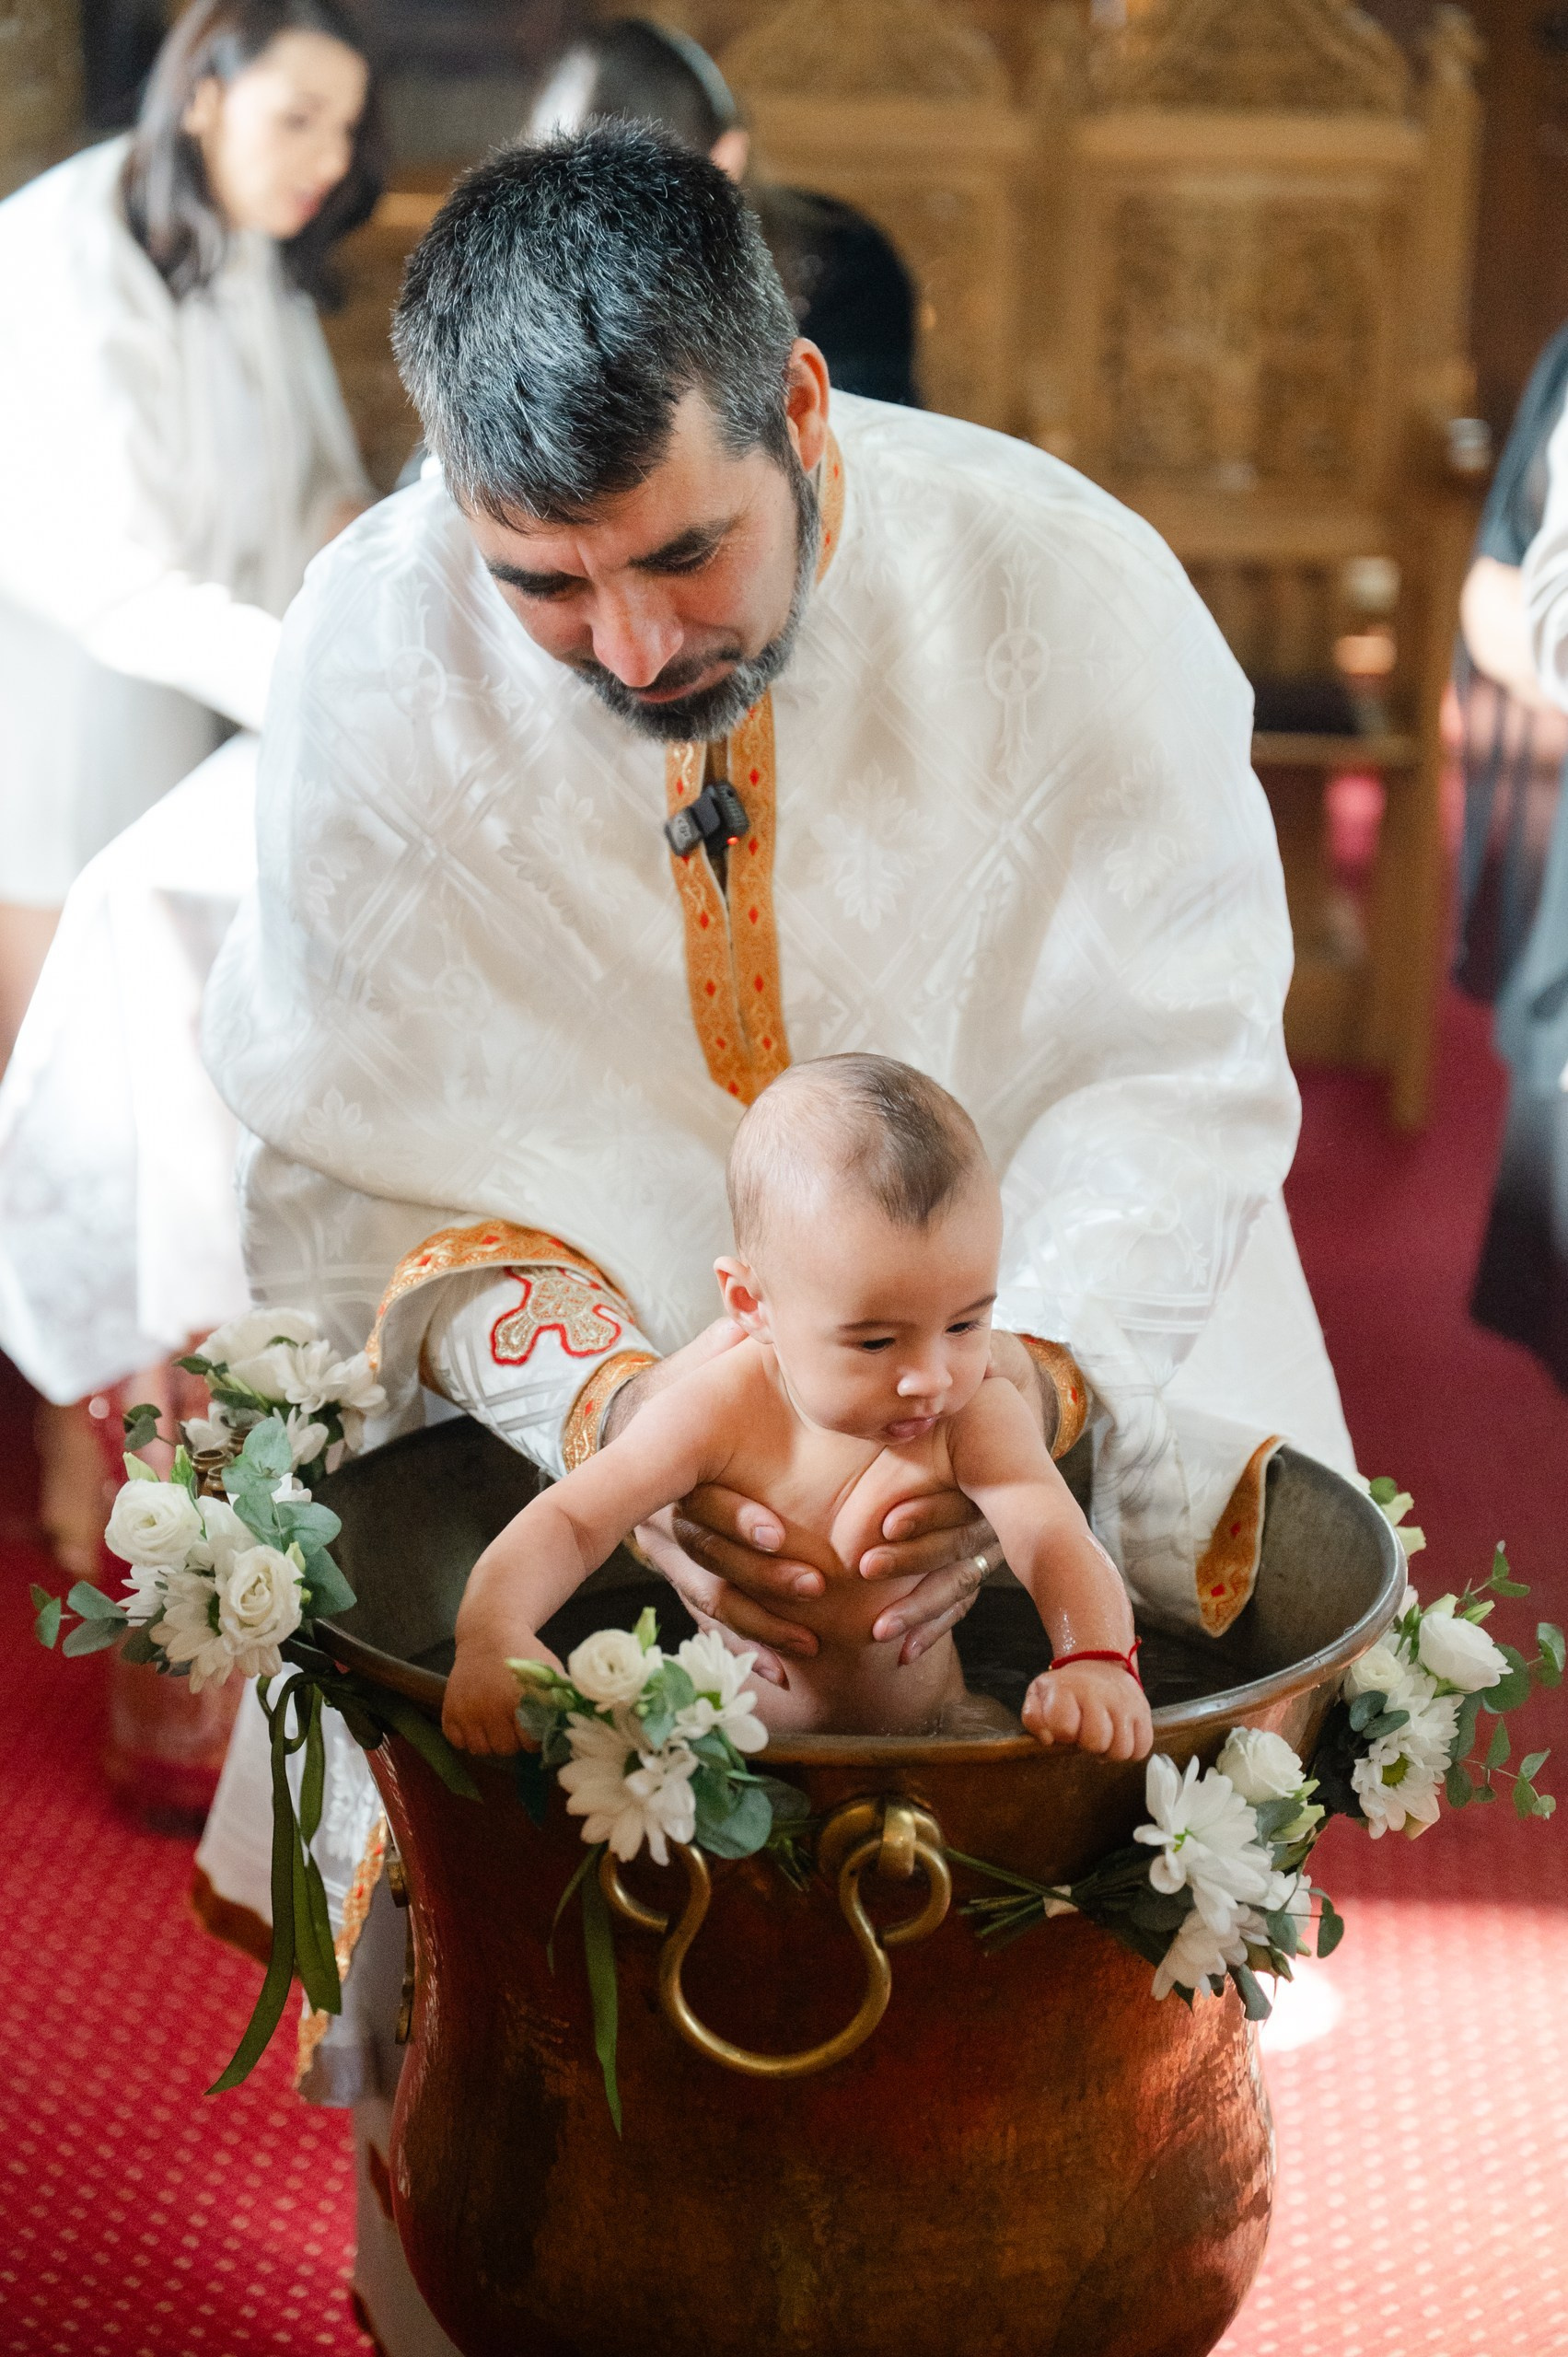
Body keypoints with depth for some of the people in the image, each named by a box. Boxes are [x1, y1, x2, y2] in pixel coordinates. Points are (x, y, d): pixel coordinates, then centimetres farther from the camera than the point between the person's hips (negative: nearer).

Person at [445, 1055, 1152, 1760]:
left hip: (929, 1745, 1)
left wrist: (1097, 1663, -53)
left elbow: (1054, 1540, -30)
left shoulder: (977, 1418, -17)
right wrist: (494, 1635, -39)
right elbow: (570, 1520, -18)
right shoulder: (718, 1415, -19)